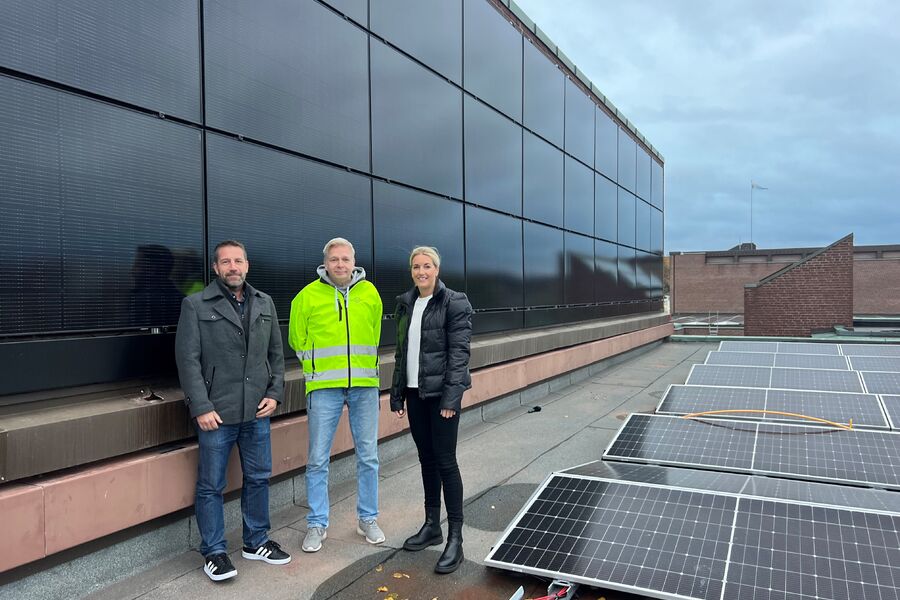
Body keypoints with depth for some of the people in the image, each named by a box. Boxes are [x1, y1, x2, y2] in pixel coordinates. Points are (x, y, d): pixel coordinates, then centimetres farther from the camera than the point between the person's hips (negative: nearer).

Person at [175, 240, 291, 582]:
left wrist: (274, 393, 2)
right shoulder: (196, 305, -3)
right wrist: (201, 407, -13)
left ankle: (256, 542, 32)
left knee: (258, 478, 14)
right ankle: (213, 552, 22)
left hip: (257, 412, 5)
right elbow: (188, 359, -8)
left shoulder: (265, 304, 10)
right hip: (216, 413, -4)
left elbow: (276, 353, 13)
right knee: (211, 486, 6)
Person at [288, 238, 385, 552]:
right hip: (324, 387, -2)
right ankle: (317, 524, 20)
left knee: (368, 456, 9)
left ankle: (368, 519, 26)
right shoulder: (307, 296, -2)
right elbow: (297, 340, 9)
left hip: (364, 385, 2)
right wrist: (319, 367, 10)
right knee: (318, 459, 4)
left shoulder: (370, 294, 5)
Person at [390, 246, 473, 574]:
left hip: (442, 392, -6)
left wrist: (451, 396, -19)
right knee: (426, 459, 15)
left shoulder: (454, 303, -8)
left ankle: (455, 538, 6)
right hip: (414, 393, 6)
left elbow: (459, 352, -13)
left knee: (445, 461, -3)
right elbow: (401, 352, 13)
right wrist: (397, 393, 10)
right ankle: (432, 526, 28)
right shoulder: (405, 303, 10)